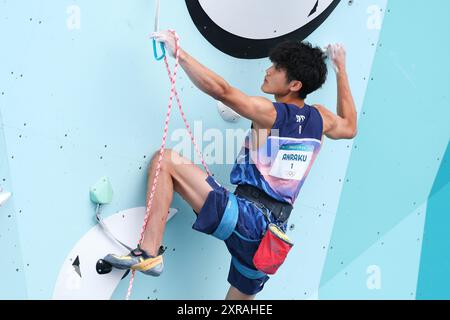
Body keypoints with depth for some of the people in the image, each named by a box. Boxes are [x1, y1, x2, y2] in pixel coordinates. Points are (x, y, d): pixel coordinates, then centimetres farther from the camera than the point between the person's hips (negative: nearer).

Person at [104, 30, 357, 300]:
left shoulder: (269, 113, -9)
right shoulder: (320, 118, 9)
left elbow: (221, 90, -21)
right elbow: (350, 128, 32)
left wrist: (178, 52, -15)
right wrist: (341, 68, 36)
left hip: (242, 215, -7)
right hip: (273, 232, 8)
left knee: (166, 160, -7)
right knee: (240, 298, 26)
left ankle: (150, 252, -12)